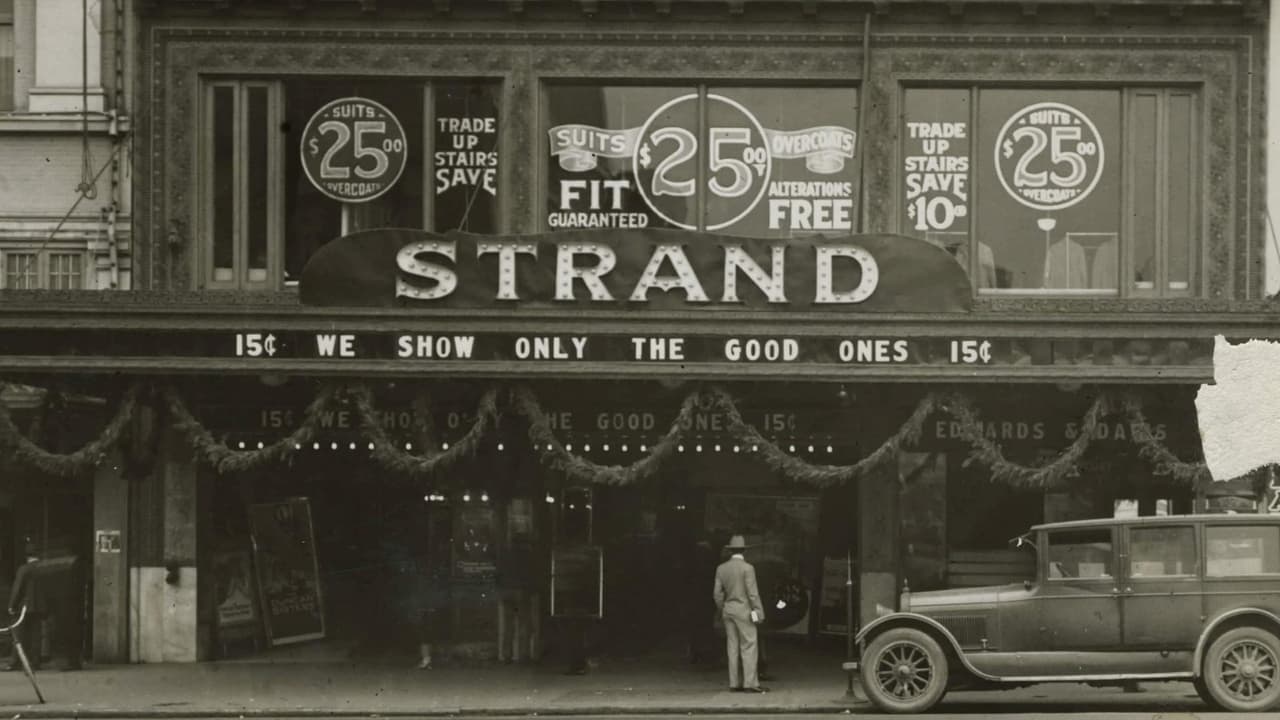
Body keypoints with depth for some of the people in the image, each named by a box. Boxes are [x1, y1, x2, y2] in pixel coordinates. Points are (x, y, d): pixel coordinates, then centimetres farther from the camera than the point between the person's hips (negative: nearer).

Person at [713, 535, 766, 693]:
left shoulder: (721, 568, 4)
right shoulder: (747, 568, -12)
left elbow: (718, 593, 6)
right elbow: (753, 593, -14)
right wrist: (759, 613, -10)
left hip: (728, 610, 6)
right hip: (744, 611, -6)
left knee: (733, 647, 7)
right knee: (749, 647, -5)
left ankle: (734, 683, 5)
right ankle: (750, 683, -11)